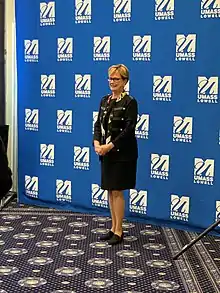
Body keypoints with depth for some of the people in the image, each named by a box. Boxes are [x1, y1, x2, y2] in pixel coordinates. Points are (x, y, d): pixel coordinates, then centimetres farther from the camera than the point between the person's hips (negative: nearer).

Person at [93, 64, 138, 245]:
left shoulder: (130, 102, -9)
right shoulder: (105, 100, 11)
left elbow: (129, 130, -16)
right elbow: (98, 124, 8)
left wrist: (110, 146, -21)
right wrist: (97, 143, -9)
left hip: (122, 154, -7)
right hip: (107, 153, 7)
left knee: (117, 191, -2)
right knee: (110, 191, 11)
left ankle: (119, 231, 8)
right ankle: (114, 228, 21)